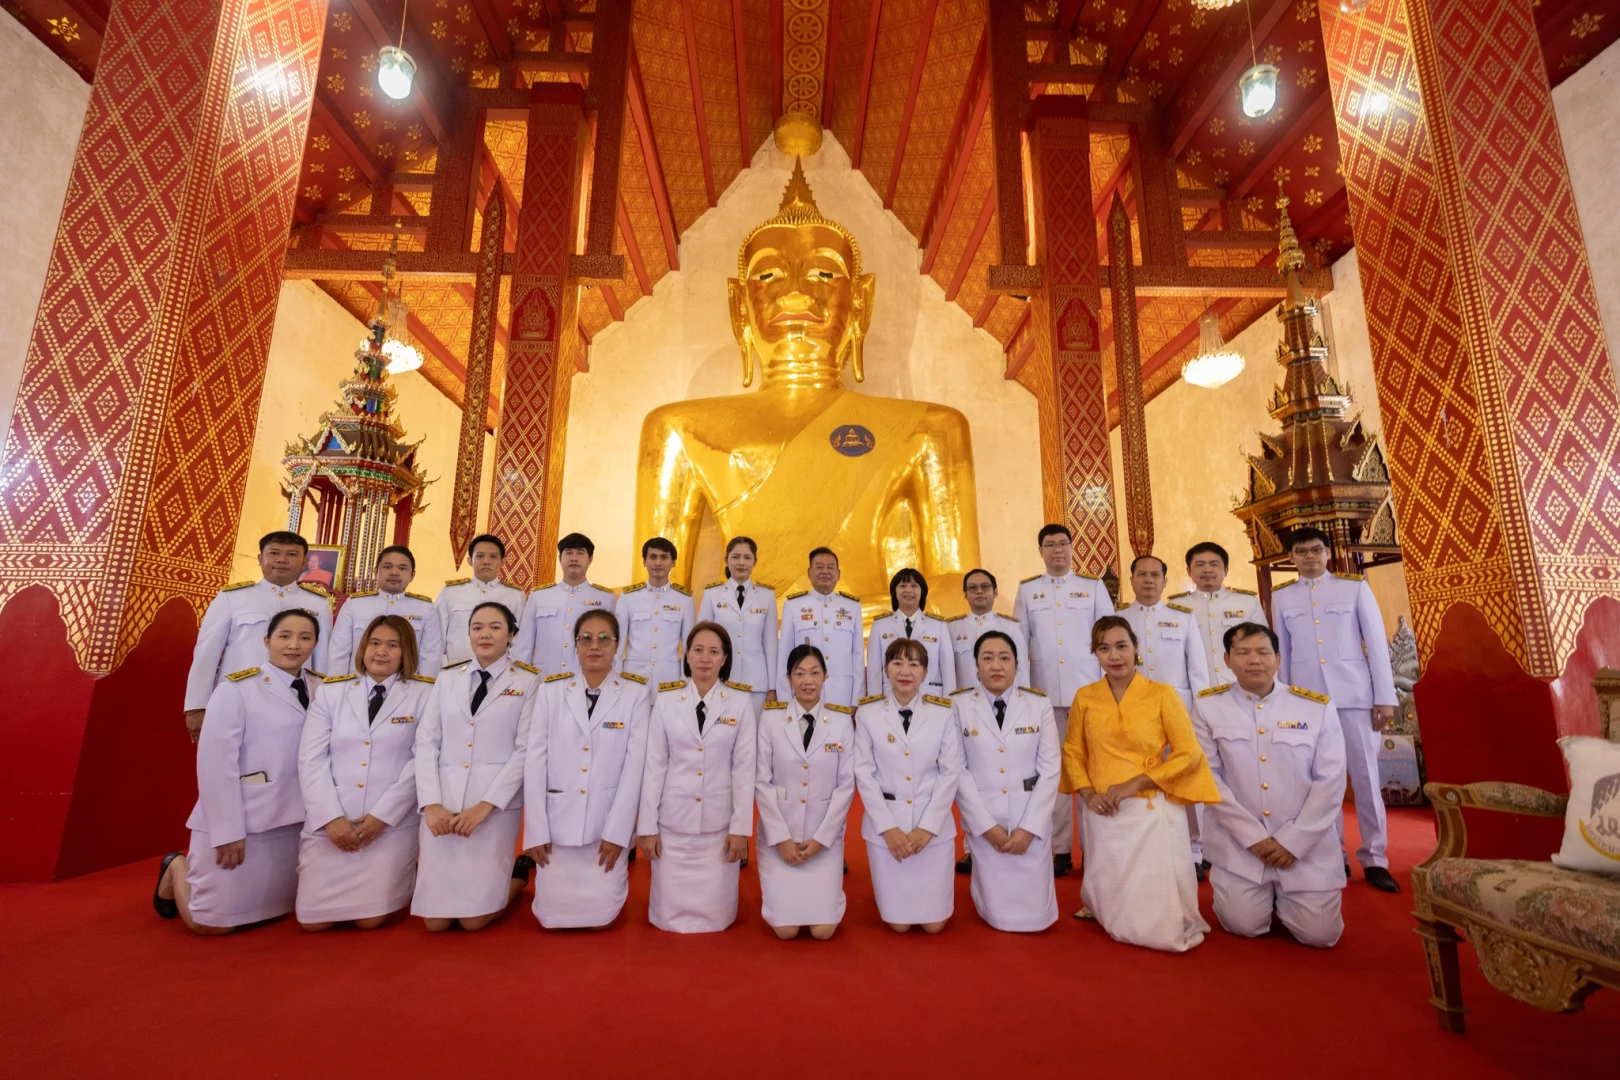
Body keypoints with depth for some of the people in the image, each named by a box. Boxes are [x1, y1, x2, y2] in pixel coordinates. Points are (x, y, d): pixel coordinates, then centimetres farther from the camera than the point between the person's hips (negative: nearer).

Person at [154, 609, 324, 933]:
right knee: (214, 922, 3)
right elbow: (215, 764, -14)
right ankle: (177, 869, 32)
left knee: (275, 911, 19)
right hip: (242, 820, -5)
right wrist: (228, 831, -14)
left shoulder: (321, 689, 3)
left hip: (291, 820, 5)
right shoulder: (236, 689, -13)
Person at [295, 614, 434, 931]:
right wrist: (331, 818, -10)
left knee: (370, 919, -5)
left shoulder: (423, 694, -2)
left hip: (392, 823, -2)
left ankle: (401, 880, 27)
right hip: (330, 821, 3)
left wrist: (382, 815, -12)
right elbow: (311, 760, 0)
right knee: (313, 920, 1)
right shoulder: (331, 690, 6)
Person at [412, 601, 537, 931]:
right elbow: (426, 742, 5)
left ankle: (519, 873, 27)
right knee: (434, 919, 4)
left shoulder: (528, 682, 0)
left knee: (474, 918, -2)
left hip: (496, 805, -3)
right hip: (442, 803, 3)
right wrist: (431, 804, -8)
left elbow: (526, 750, -6)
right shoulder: (447, 678, 10)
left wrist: (485, 806, -13)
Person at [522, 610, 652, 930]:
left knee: (600, 917, 1)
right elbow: (535, 762, -2)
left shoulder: (636, 693, -5)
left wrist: (617, 831, -10)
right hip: (557, 821, 1)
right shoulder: (551, 690, 0)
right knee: (552, 916, 7)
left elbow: (635, 765, -7)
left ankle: (619, 873, 33)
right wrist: (536, 831, -5)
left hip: (608, 823, -1)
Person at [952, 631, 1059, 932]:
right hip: (984, 823, -1)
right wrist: (986, 826, -11)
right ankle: (973, 860, 32)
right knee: (999, 916, 4)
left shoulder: (1039, 705, -1)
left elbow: (1050, 769, -2)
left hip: (1031, 823, 1)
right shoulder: (958, 705, -7)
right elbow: (957, 770, -6)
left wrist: (1029, 828, -9)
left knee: (1034, 916, 6)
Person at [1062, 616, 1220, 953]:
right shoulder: (1084, 697, 4)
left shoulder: (1162, 694, -4)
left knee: (1161, 929, -5)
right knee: (1117, 921, 5)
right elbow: (1072, 752, 10)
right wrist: (1087, 794, -8)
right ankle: (1100, 906, 38)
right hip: (1104, 817, 2)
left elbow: (1190, 753, -6)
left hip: (1153, 813, -2)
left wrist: (1135, 784, -15)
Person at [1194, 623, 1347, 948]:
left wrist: (1293, 841, -11)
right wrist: (1253, 836, -12)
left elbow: (1330, 781, -5)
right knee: (1244, 925, -5)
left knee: (1319, 934, -3)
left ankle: (1282, 894, 30)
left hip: (1307, 844, 1)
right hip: (1238, 843, -1)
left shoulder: (1318, 707, -4)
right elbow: (1207, 776, -7)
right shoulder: (1209, 705, -6)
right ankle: (1261, 894, 29)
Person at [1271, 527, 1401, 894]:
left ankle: (1374, 859, 13)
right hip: (1305, 695, 1)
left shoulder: (1356, 588, 3)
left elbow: (1377, 643, 1)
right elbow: (1281, 652, 9)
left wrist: (1385, 696, -4)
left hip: (1354, 692, -1)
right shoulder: (1281, 597, 7)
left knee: (1366, 775, 2)